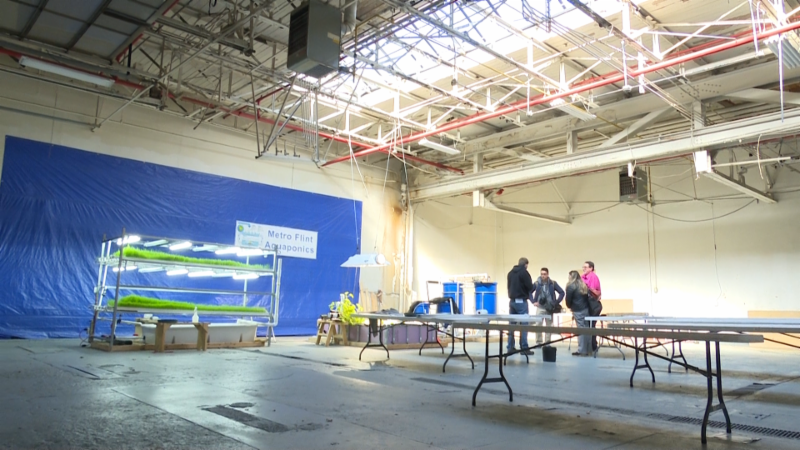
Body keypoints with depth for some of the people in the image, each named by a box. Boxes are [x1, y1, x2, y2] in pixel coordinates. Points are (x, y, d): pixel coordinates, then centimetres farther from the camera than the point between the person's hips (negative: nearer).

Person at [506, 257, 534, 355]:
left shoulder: (510, 273, 12)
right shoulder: (524, 272, -9)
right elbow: (530, 287, -10)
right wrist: (532, 286, 10)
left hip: (512, 301, 7)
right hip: (521, 301, -7)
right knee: (524, 324, -3)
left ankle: (511, 347, 11)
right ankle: (524, 348, -3)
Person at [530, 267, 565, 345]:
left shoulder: (553, 283, -1)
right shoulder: (537, 283, 0)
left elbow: (562, 292, 3)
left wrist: (556, 303, -5)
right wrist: (533, 302, -2)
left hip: (550, 308, 0)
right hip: (540, 308, 0)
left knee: (549, 326, 6)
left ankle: (547, 343, 15)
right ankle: (538, 343, 6)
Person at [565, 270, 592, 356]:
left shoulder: (571, 286, -7)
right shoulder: (583, 285, 15)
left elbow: (568, 299, -4)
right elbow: (587, 297, 15)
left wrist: (570, 306, 13)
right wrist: (585, 305, 14)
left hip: (578, 310, -7)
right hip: (586, 309, 7)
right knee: (587, 329, 10)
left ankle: (582, 351, -2)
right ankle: (588, 349, 15)